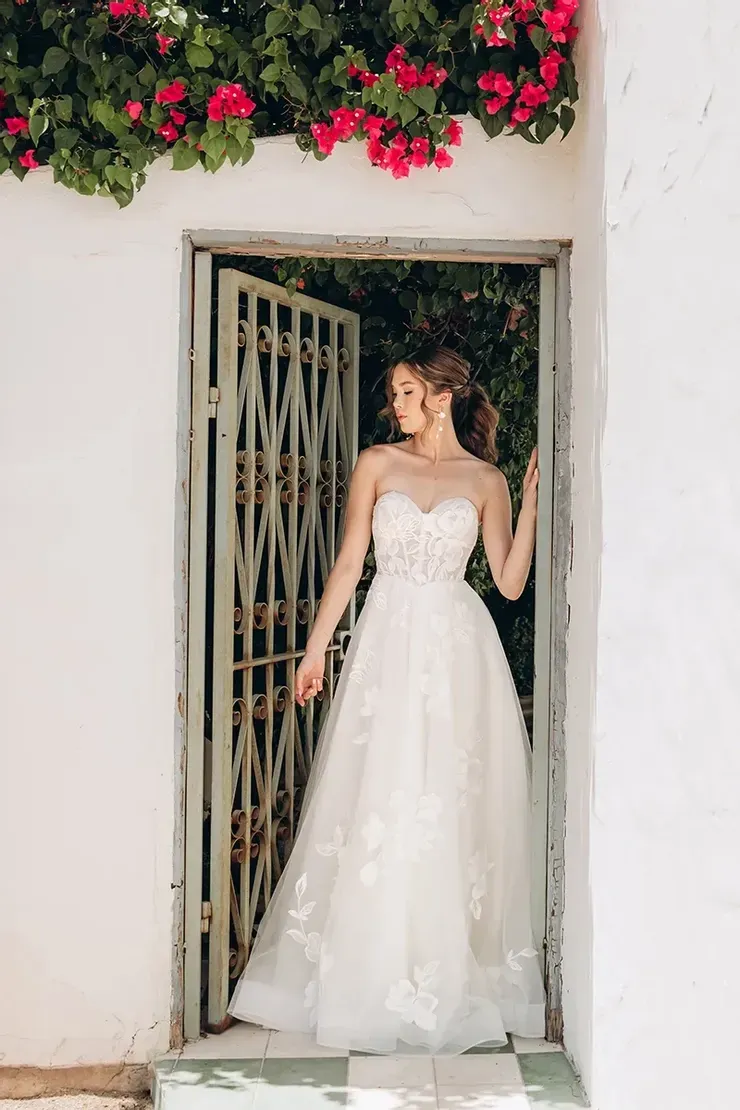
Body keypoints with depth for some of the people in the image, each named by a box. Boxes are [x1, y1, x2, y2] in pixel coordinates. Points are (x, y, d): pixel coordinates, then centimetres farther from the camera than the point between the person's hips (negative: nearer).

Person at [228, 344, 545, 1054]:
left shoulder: (486, 480, 7)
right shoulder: (377, 464, 8)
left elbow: (510, 582, 4)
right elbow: (349, 561, 8)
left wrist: (530, 502, -3)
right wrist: (316, 647, 4)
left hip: (458, 647, 0)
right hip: (388, 640, 1)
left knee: (452, 805, -1)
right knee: (376, 804, -3)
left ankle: (453, 977, 11)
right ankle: (370, 974, 8)